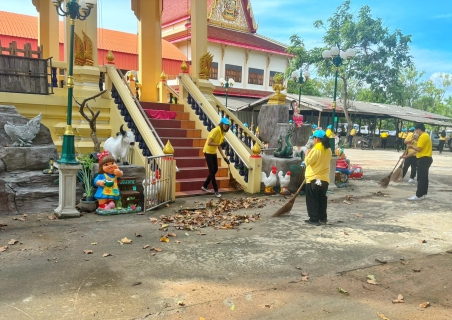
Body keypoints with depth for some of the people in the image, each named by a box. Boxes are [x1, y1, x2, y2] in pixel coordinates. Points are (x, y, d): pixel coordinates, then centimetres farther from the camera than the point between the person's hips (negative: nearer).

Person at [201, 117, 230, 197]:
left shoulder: (222, 133, 5)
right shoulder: (215, 131, -21)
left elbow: (219, 146, 8)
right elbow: (209, 143, -26)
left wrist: (224, 156, 4)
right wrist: (218, 144, -18)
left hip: (213, 153, 9)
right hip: (208, 152, -9)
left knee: (215, 170, 12)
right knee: (212, 171, -6)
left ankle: (204, 186, 24)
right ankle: (216, 190, 1)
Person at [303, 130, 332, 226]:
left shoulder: (315, 150, -18)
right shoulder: (328, 150, 5)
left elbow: (308, 161, -16)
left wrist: (307, 155, 1)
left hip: (313, 179, -7)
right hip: (324, 178, 7)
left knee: (312, 200, 2)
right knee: (322, 199, 16)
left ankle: (314, 219, 4)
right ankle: (323, 218, 23)